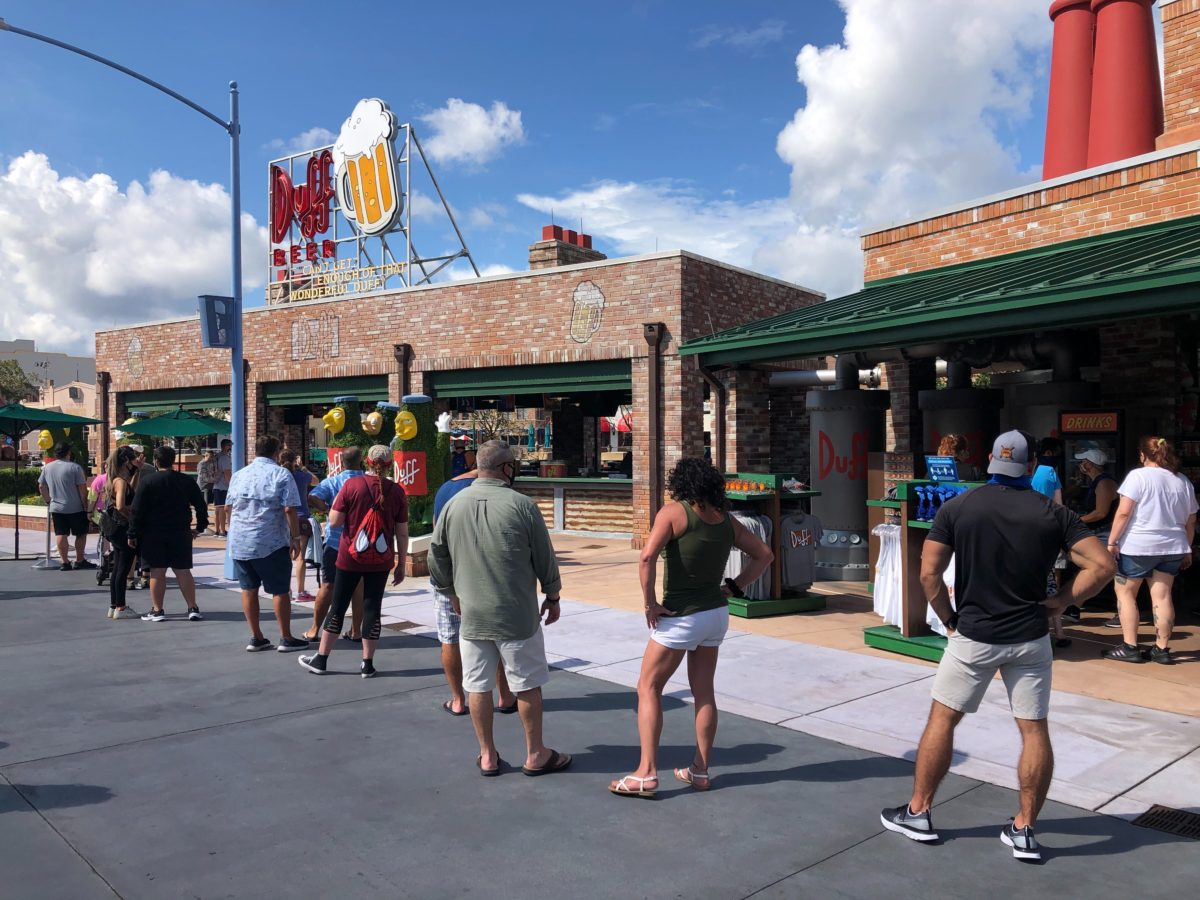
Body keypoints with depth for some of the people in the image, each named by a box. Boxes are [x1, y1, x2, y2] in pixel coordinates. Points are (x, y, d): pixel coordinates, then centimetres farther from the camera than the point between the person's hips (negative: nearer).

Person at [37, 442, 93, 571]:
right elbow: (82, 488, -14)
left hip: (56, 508, 5)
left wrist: (48, 501, 22)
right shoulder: (75, 467, -12)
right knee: (81, 534, 7)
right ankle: (80, 561, 11)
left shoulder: (47, 468, 5)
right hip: (75, 508, -5)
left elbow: (41, 487, 12)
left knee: (60, 534, 8)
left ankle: (65, 562, 7)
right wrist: (85, 505, -6)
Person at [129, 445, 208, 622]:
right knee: (183, 571, 7)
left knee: (157, 572, 2)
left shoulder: (147, 481, -7)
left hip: (153, 533, -3)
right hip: (180, 533, 3)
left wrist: (133, 534, -3)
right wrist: (200, 527, 15)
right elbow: (201, 505, 6)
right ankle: (193, 608, 6)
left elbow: (137, 510, -9)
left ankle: (157, 610, 7)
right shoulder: (187, 481, 3)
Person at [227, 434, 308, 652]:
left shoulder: (238, 475, 10)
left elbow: (229, 507, 15)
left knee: (248, 589, 12)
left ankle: (256, 638, 17)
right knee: (280, 590, 4)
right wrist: (295, 538, -7)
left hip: (239, 542, 5)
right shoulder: (281, 474, -6)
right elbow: (289, 509, -13)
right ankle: (286, 638, 9)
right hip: (272, 543, -5)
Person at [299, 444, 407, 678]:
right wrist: (401, 564, 7)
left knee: (338, 607, 10)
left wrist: (337, 500, 9)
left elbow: (334, 520, -8)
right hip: (381, 561, 1)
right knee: (372, 608, 8)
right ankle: (367, 664, 12)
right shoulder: (397, 492, -4)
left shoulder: (352, 485, -9)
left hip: (350, 558, -1)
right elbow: (402, 533, -1)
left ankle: (320, 660, 21)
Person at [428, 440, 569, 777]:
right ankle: (535, 755, 21)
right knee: (527, 685, 9)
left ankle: (487, 756, 23)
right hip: (518, 614, -3)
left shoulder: (454, 505, 0)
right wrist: (552, 597, 11)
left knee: (478, 686, 12)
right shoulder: (522, 505, -11)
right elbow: (545, 558, -4)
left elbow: (436, 557, 9)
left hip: (472, 614, 4)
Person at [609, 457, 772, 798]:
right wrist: (733, 588, 7)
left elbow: (648, 557, -26)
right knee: (704, 692, 15)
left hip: (681, 617, -6)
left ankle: (646, 774, 4)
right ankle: (700, 770, 24)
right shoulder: (727, 520, 4)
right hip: (716, 613, 6)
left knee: (648, 688, 6)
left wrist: (650, 604, -17)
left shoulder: (674, 512, -13)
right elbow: (764, 555, 10)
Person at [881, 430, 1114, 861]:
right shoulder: (1054, 514, -3)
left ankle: (918, 813, 19)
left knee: (942, 720, 10)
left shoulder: (956, 508, -5)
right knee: (1034, 730, 11)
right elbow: (1102, 565, -7)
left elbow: (929, 574, -7)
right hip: (1031, 638, 1)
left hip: (973, 636, -1)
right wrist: (1059, 601, 0)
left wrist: (949, 620, 5)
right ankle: (1024, 830, 18)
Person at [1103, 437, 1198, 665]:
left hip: (1137, 546, -6)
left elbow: (1123, 513, -15)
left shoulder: (1138, 476, -9)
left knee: (1125, 593, 5)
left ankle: (1130, 647, 4)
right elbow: (1190, 522, 14)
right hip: (1172, 547, 6)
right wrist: (1187, 551, 22)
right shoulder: (1183, 481, 10)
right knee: (1162, 595, 8)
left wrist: (1112, 541, -11)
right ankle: (1162, 649, 10)